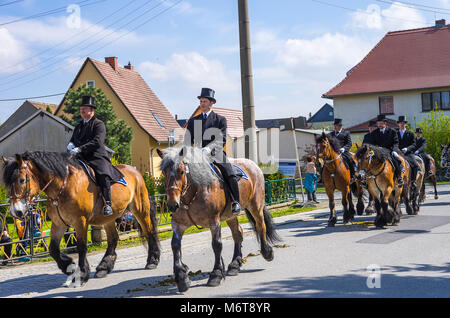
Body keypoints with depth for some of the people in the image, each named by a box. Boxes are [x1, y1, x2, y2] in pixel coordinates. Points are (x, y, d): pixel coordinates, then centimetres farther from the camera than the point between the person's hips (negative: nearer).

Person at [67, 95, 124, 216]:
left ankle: (107, 204, -32)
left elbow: (97, 142, -14)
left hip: (97, 157, -7)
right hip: (82, 159, 7)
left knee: (104, 175, -31)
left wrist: (79, 149, -22)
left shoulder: (99, 124, 1)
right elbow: (72, 140, 27)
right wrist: (71, 145, 0)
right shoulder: (78, 126, 25)